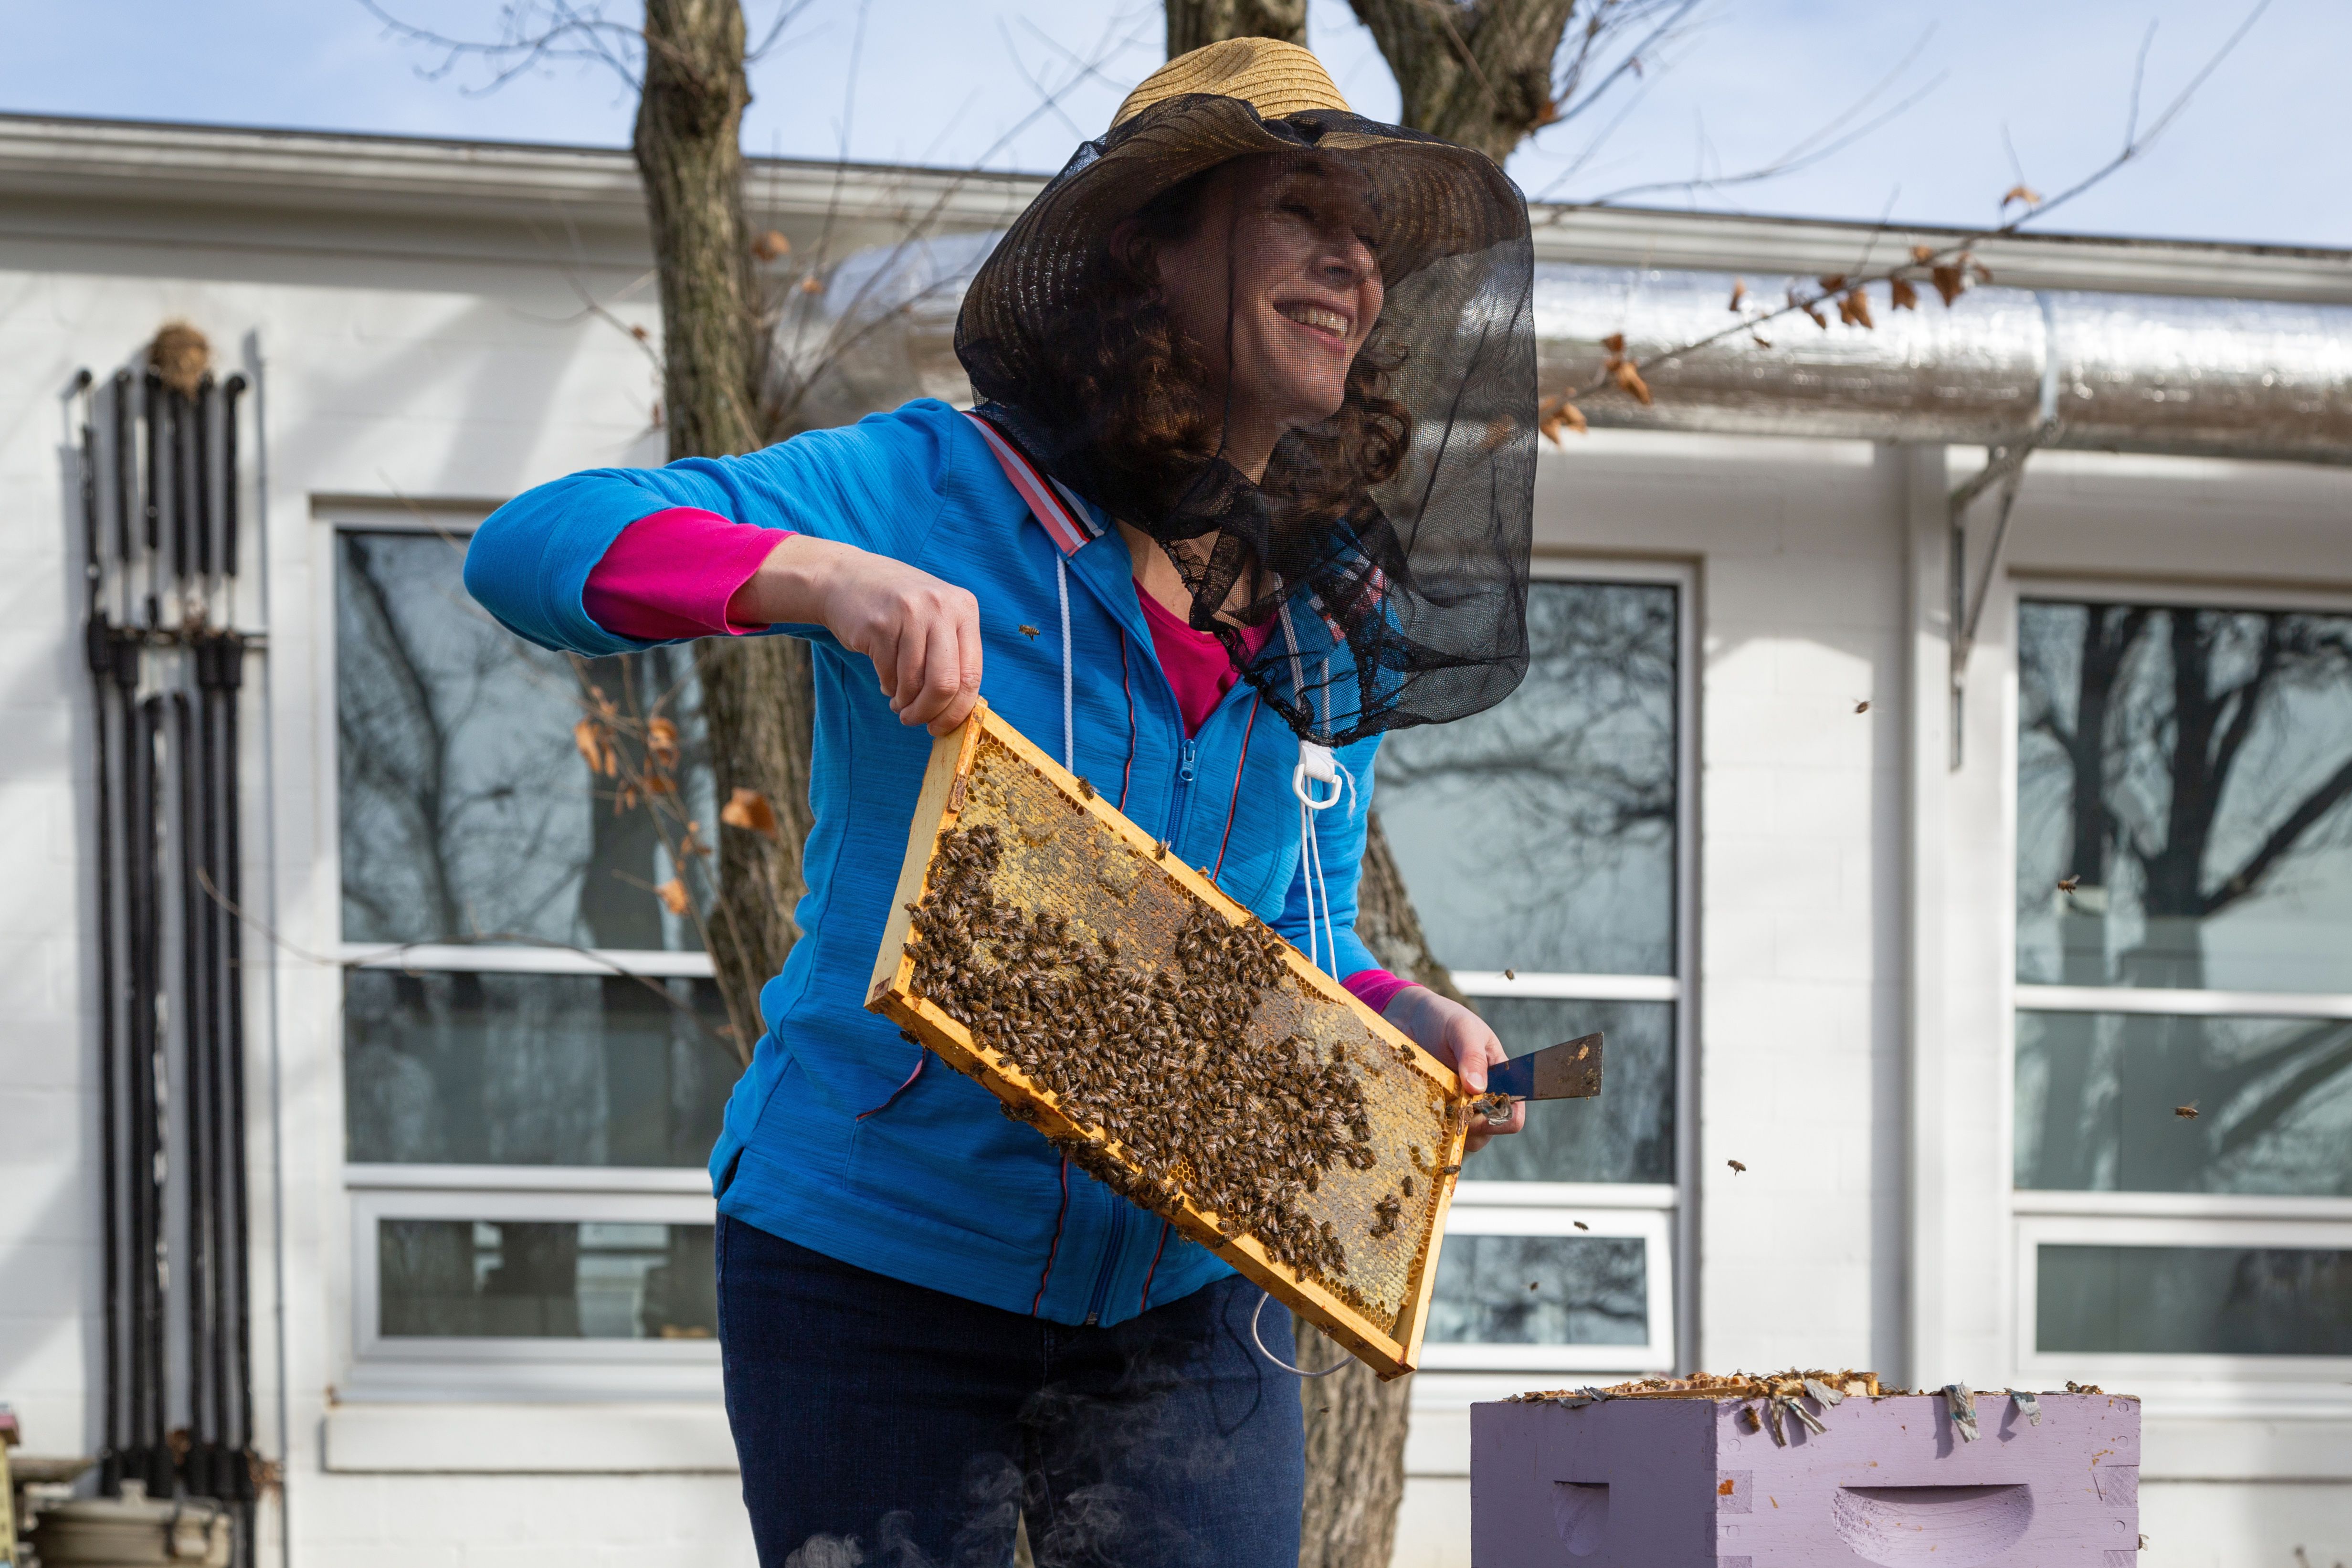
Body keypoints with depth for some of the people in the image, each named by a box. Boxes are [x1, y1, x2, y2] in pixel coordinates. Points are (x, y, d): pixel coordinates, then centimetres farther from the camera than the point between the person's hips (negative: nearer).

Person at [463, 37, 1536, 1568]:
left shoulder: (1336, 631, 6)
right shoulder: (935, 491, -10)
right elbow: (533, 545, -18)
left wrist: (1400, 1019, -7)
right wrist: (821, 576, -35)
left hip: (1184, 1305, 4)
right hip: (882, 1279, -4)